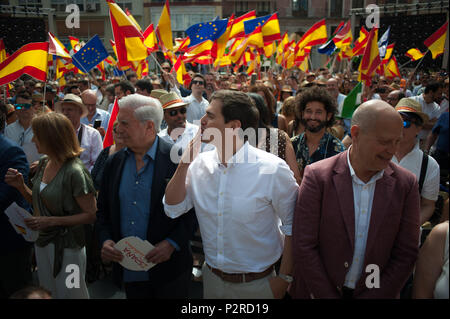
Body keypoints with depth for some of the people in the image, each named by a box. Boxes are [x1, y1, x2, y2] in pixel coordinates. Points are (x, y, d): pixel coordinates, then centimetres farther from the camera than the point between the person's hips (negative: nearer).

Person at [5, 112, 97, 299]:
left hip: (66, 246, -8)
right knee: (46, 293, 23)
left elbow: (91, 215, -20)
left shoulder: (74, 172, -23)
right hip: (42, 241, 8)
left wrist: (52, 221, -23)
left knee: (68, 294, 10)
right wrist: (21, 186, -4)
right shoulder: (44, 163, 1)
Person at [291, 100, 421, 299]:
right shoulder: (317, 176, -16)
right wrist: (327, 295, -14)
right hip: (320, 291, -2)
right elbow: (304, 246, -15)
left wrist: (374, 296, -11)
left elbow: (406, 254, -6)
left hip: (376, 293, 2)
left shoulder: (406, 184, -8)